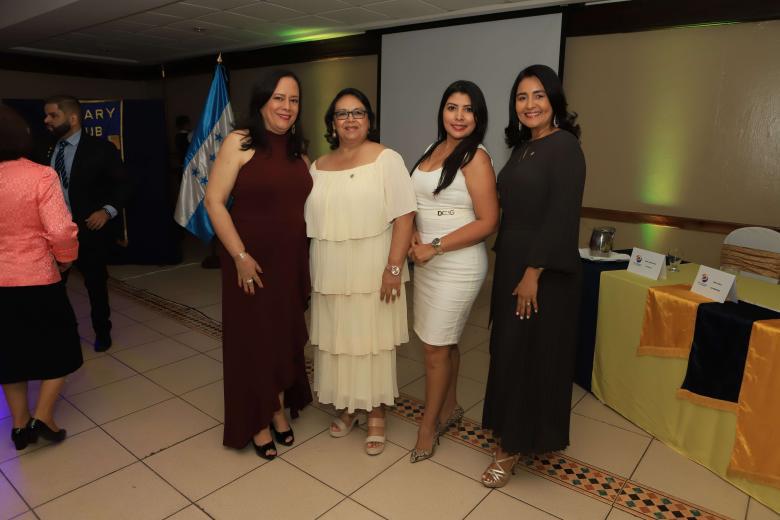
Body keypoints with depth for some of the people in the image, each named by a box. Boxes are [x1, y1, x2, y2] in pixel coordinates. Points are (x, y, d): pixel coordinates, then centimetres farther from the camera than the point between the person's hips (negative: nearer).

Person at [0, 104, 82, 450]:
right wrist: (66, 259, -2)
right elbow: (60, 231, -22)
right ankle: (43, 417, 14)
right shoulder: (40, 176, -16)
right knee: (60, 347, 16)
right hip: (37, 279, -5)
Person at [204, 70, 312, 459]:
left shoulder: (298, 149, 7)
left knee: (285, 336, 15)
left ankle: (279, 409, 36)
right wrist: (240, 256, -16)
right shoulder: (239, 142, -9)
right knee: (252, 339, 8)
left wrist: (307, 261, 6)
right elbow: (214, 201, -12)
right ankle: (257, 423, 27)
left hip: (292, 260, 5)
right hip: (252, 259, -5)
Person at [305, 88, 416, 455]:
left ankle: (376, 414, 23)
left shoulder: (387, 159, -6)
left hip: (371, 272, -4)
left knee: (372, 340, 5)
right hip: (331, 274, 5)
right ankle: (347, 408, 32)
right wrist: (309, 273, 11)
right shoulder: (318, 167, 9)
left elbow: (404, 217, -12)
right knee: (337, 340, 13)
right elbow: (311, 223, 13)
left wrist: (393, 267, -18)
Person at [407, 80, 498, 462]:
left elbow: (487, 222, -17)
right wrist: (413, 235, -1)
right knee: (443, 341, 17)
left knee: (436, 346, 1)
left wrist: (436, 247, -18)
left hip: (457, 265, -7)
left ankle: (429, 427, 19)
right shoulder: (433, 150, 10)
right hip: (428, 261, 7)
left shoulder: (475, 157, -12)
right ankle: (449, 408, 35)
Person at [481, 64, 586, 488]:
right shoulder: (522, 146, 12)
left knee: (532, 353, 2)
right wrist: (507, 264, 12)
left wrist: (533, 273, -20)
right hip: (511, 263, 8)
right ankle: (511, 431, 33)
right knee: (508, 349, 15)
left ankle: (514, 444, 19)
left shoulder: (564, 146, -12)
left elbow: (561, 217, -19)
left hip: (544, 270, -8)